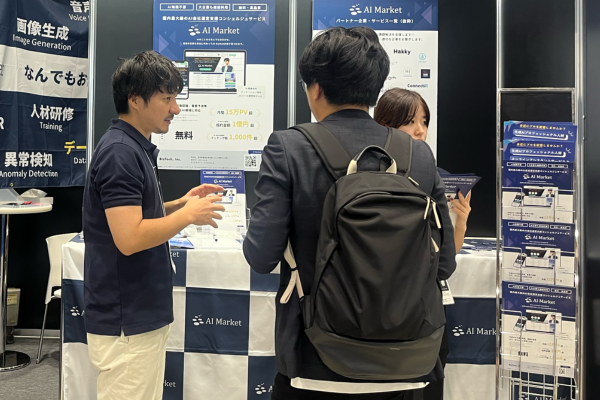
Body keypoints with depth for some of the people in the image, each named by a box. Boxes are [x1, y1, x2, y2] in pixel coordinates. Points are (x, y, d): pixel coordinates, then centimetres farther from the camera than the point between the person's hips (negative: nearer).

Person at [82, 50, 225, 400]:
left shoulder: (136, 147, 11)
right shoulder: (120, 152, -20)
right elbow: (129, 237, -27)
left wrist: (180, 204, 7)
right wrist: (187, 215, -16)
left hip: (145, 313, 10)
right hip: (126, 322, -10)